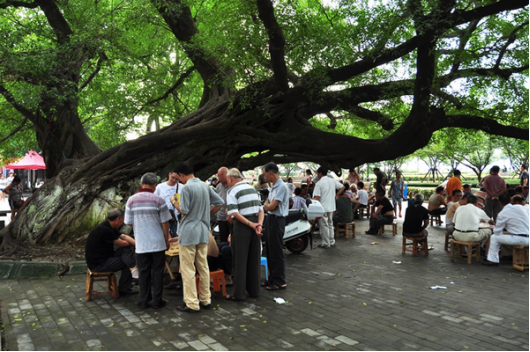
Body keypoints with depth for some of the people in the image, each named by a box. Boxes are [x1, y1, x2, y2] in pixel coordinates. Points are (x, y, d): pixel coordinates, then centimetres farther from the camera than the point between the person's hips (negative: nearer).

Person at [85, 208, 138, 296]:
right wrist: (131, 244, 5)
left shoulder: (109, 228, 8)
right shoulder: (104, 230, -24)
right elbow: (122, 243, -16)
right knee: (127, 263, -9)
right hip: (98, 265, -10)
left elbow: (124, 236, 4)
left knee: (126, 249, -7)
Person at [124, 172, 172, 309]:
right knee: (157, 272, 8)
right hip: (158, 243, -2)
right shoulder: (158, 200, -9)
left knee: (143, 272, 12)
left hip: (141, 244, 2)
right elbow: (165, 222, -7)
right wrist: (167, 239, 5)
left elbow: (129, 222, 3)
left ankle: (144, 300, 19)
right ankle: (157, 300, 14)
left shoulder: (131, 200, -3)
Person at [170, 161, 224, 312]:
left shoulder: (187, 188, -14)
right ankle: (205, 300, 21)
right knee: (203, 267, 13)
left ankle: (192, 304, 5)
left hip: (189, 233, -7)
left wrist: (174, 202, 2)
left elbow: (184, 210, -15)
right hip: (203, 232, 7)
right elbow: (220, 202, 10)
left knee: (188, 269, 1)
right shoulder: (205, 186, 8)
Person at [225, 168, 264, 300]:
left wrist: (251, 224, -17)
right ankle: (254, 290, 22)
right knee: (254, 260, 14)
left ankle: (239, 293, 6)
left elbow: (234, 213, -18)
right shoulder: (252, 188, 14)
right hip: (255, 224, 6)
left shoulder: (233, 191, -6)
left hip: (242, 225, -6)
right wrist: (259, 224, -5)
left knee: (240, 261, 2)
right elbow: (261, 209, 7)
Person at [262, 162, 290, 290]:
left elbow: (272, 206, -19)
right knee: (270, 251, 16)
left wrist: (264, 207, -1)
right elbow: (268, 202, 15)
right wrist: (267, 205, -7)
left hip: (277, 220, -10)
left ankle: (280, 281, 7)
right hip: (271, 219, 10)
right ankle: (272, 278, 27)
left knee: (277, 252, -3)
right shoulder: (274, 186, 14)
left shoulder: (281, 187, -17)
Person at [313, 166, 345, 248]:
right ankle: (331, 241, 25)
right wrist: (336, 196, 14)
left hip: (323, 208, -6)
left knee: (324, 225, 2)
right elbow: (342, 187, 10)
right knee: (330, 224, 18)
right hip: (331, 207, 6)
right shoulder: (333, 180, 4)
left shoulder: (319, 183, -14)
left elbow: (317, 197, -18)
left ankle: (326, 243, 7)